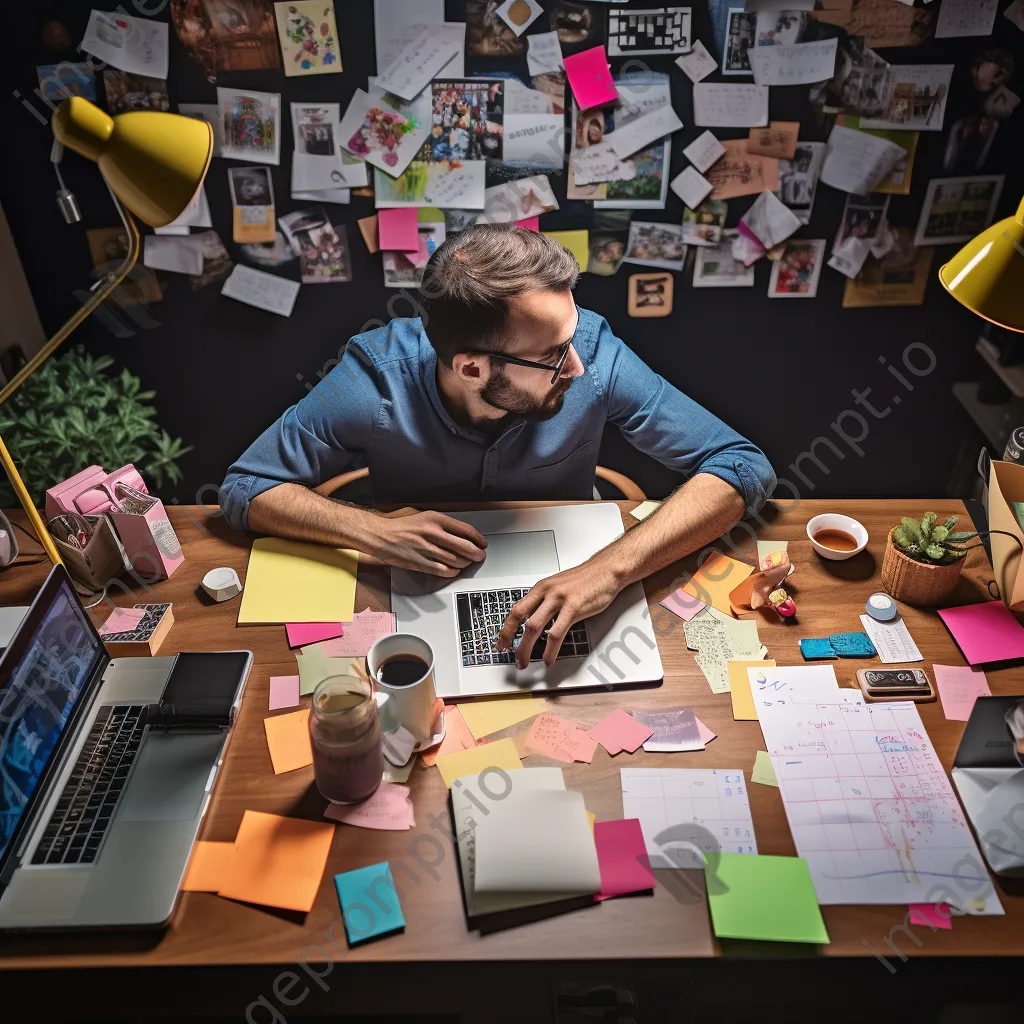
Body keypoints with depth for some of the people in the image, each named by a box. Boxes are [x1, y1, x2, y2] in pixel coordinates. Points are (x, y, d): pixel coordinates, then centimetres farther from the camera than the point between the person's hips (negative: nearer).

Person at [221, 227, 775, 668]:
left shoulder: (596, 356, -26)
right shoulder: (375, 383, -26)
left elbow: (743, 466, -25)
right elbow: (245, 488, -15)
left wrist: (609, 569, -40)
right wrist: (373, 530, -33)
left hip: (559, 590, 1)